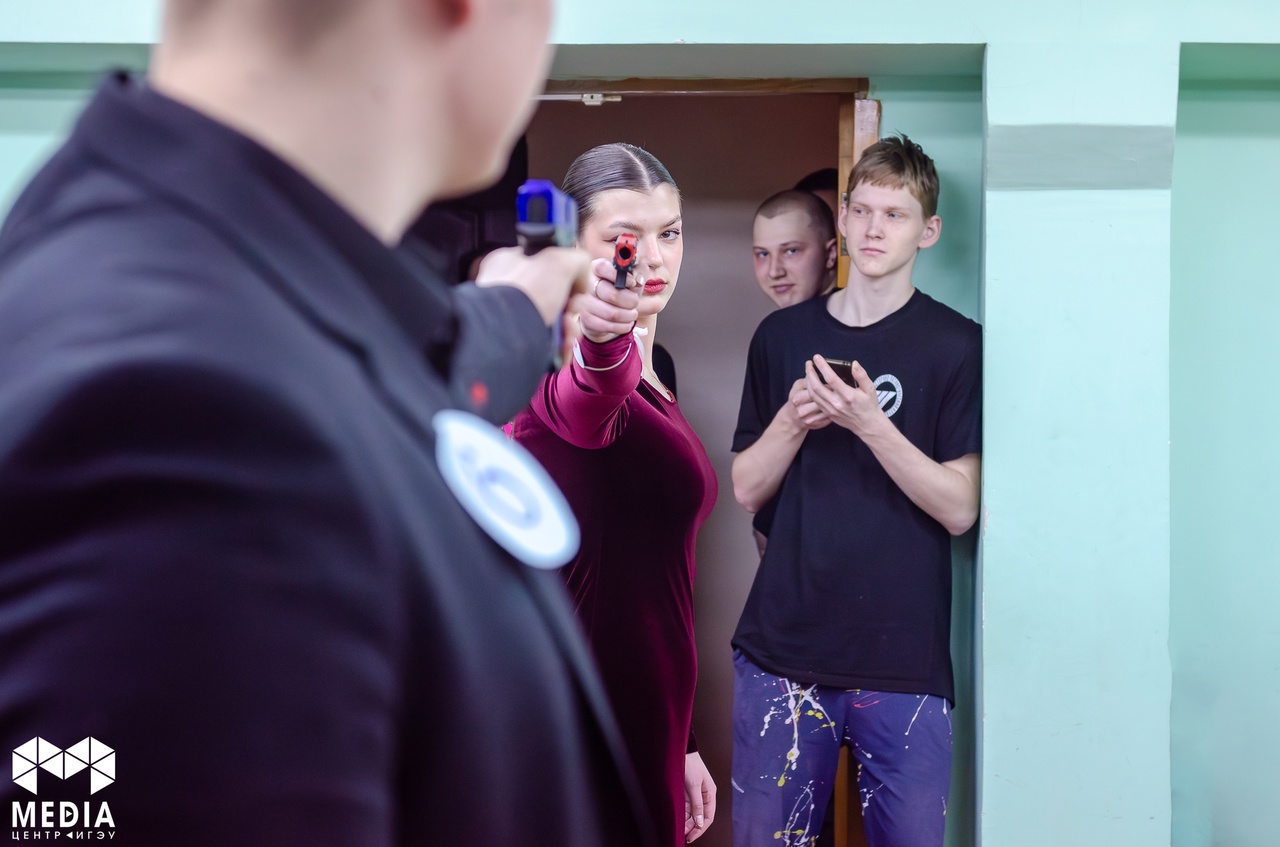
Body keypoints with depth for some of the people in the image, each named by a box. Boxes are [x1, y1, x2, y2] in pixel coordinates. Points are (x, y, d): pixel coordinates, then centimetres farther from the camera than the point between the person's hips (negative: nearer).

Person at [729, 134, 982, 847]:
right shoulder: (782, 336, 10)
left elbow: (959, 508, -6)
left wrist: (871, 424, -19)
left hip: (904, 659, -2)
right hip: (783, 647, 3)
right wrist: (794, 420, -9)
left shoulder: (958, 347, -1)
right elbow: (747, 489, 9)